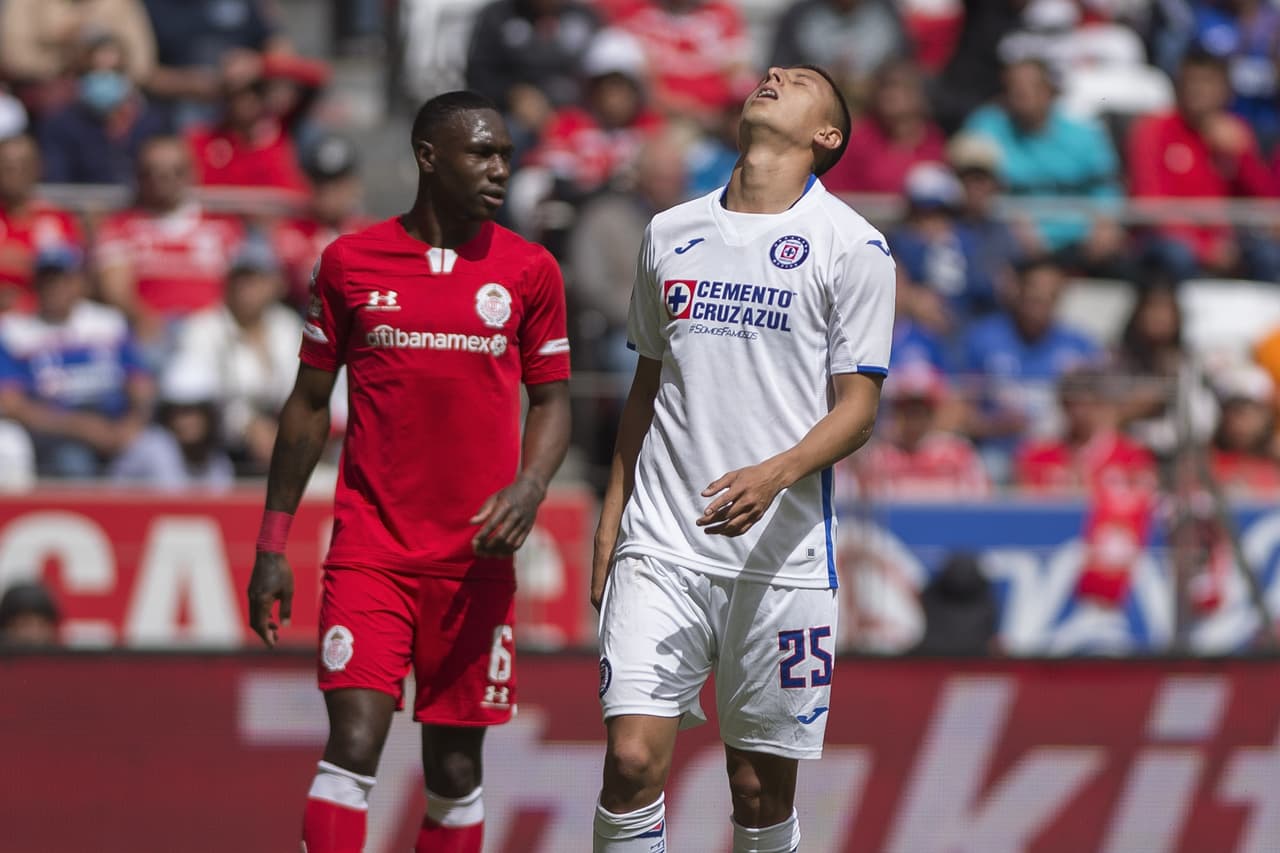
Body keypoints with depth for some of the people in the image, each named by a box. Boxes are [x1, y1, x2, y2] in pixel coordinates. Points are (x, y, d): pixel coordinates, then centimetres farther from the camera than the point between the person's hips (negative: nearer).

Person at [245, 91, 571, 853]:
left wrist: (529, 487, -11)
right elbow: (310, 404, 10)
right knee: (354, 743, -15)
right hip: (369, 550, -1)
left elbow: (552, 399, 11)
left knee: (455, 767, 6)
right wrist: (273, 544, 8)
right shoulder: (350, 262, 2)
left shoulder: (530, 271, 5)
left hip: (476, 555, 2)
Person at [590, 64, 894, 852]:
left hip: (780, 551, -2)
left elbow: (858, 408, -4)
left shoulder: (852, 245, -1)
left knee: (762, 785, 2)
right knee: (634, 757, -12)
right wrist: (611, 519, 15)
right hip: (662, 544, 3)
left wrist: (774, 475, -21)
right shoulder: (671, 232, 12)